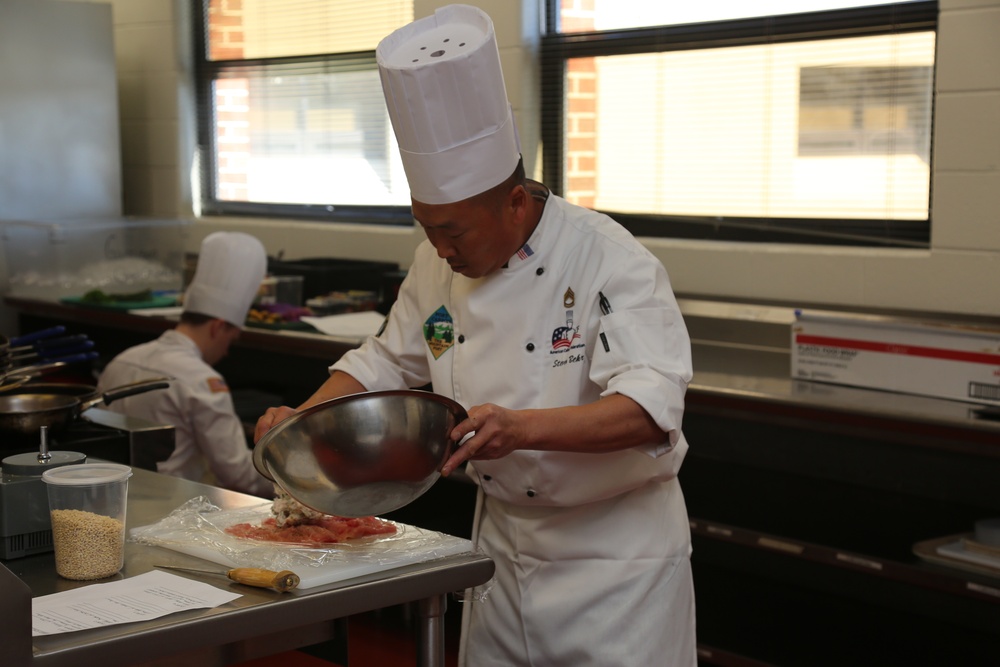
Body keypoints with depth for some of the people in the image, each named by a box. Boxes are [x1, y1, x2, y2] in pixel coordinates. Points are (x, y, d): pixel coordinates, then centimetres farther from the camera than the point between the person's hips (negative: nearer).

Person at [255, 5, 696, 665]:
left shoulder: (611, 263, -22)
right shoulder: (439, 265, -2)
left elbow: (649, 407, -32)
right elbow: (386, 363, 13)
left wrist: (523, 427, -46)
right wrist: (306, 415, -4)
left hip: (616, 548, -6)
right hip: (503, 536, 6)